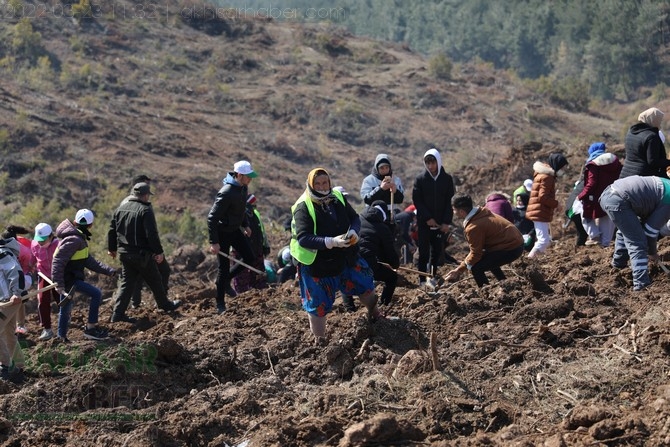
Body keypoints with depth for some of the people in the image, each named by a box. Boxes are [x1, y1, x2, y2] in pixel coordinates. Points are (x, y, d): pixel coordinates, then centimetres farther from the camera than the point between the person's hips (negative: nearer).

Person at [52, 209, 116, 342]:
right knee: (96, 294, -11)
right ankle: (91, 328, -6)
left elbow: (88, 260, 15)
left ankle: (62, 337, 28)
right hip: (68, 279, -10)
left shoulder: (79, 238, 13)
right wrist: (59, 283, -31)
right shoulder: (74, 240, -21)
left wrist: (108, 271, 8)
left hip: (69, 278, 10)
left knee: (65, 310, 18)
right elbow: (58, 261, -26)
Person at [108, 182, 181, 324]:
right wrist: (159, 251, -13)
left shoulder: (121, 208, 8)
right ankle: (165, 304, 29)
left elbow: (112, 230, 13)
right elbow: (152, 234, -20)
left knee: (126, 283, 10)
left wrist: (112, 248, 23)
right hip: (142, 254, -6)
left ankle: (118, 313, 3)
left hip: (124, 253, 6)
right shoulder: (145, 210, -15)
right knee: (155, 280, 12)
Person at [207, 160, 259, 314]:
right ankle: (220, 304, 13)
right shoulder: (226, 193, -30)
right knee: (224, 267, -1)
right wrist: (213, 242, -27)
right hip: (223, 232, -8)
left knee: (249, 258, 8)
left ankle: (226, 280, 28)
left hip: (235, 230, 8)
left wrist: (245, 225, 20)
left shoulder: (243, 188, -3)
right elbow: (212, 218, -28)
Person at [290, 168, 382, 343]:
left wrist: (353, 231, -19)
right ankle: (319, 341, 20)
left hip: (345, 256, 6)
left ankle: (374, 313, 47)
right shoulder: (303, 207, -21)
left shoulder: (337, 198, -3)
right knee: (318, 303, 3)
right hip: (317, 263, -6)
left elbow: (354, 217, 5)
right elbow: (303, 238, -29)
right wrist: (331, 242, -39)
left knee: (365, 283, 17)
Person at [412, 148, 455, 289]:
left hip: (441, 223, 2)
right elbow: (417, 201, -3)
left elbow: (450, 201, 2)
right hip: (424, 223, -2)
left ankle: (433, 277, 16)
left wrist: (446, 222, -6)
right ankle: (422, 280, -2)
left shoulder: (447, 179, 2)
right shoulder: (420, 179, -1)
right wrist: (428, 218, -12)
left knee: (437, 251, 4)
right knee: (424, 251, -3)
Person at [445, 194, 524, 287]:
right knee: (487, 259, 32)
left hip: (511, 248, -10)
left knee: (476, 267, -12)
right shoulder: (481, 213, 7)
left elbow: (475, 254, -13)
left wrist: (459, 270, -3)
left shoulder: (473, 227, -21)